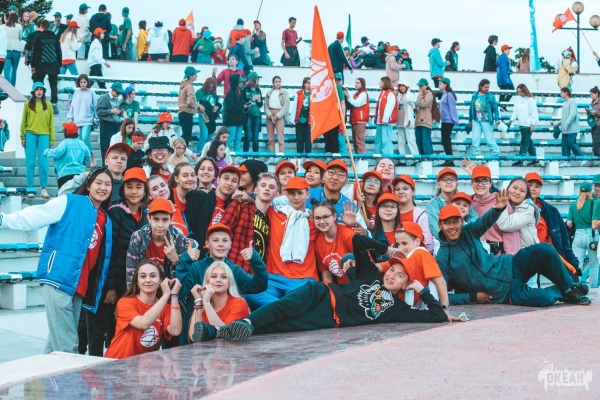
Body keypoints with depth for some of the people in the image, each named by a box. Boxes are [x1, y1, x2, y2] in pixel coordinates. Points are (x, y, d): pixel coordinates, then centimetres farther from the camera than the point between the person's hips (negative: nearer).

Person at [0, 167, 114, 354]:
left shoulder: (106, 220, 17)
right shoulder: (69, 203, -1)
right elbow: (34, 216, -10)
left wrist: (110, 289, 19)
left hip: (80, 288, 7)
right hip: (58, 281, -6)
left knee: (56, 343, 12)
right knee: (66, 347, -9)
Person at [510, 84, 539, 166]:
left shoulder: (530, 100, -9)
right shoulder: (517, 98, 7)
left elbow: (534, 113, -9)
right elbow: (515, 111, 10)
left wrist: (533, 124, -12)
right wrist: (512, 119, -3)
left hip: (528, 125, -7)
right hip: (521, 124, 7)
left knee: (524, 143, -6)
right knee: (529, 142, 12)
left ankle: (520, 160, -6)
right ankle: (535, 160, 20)